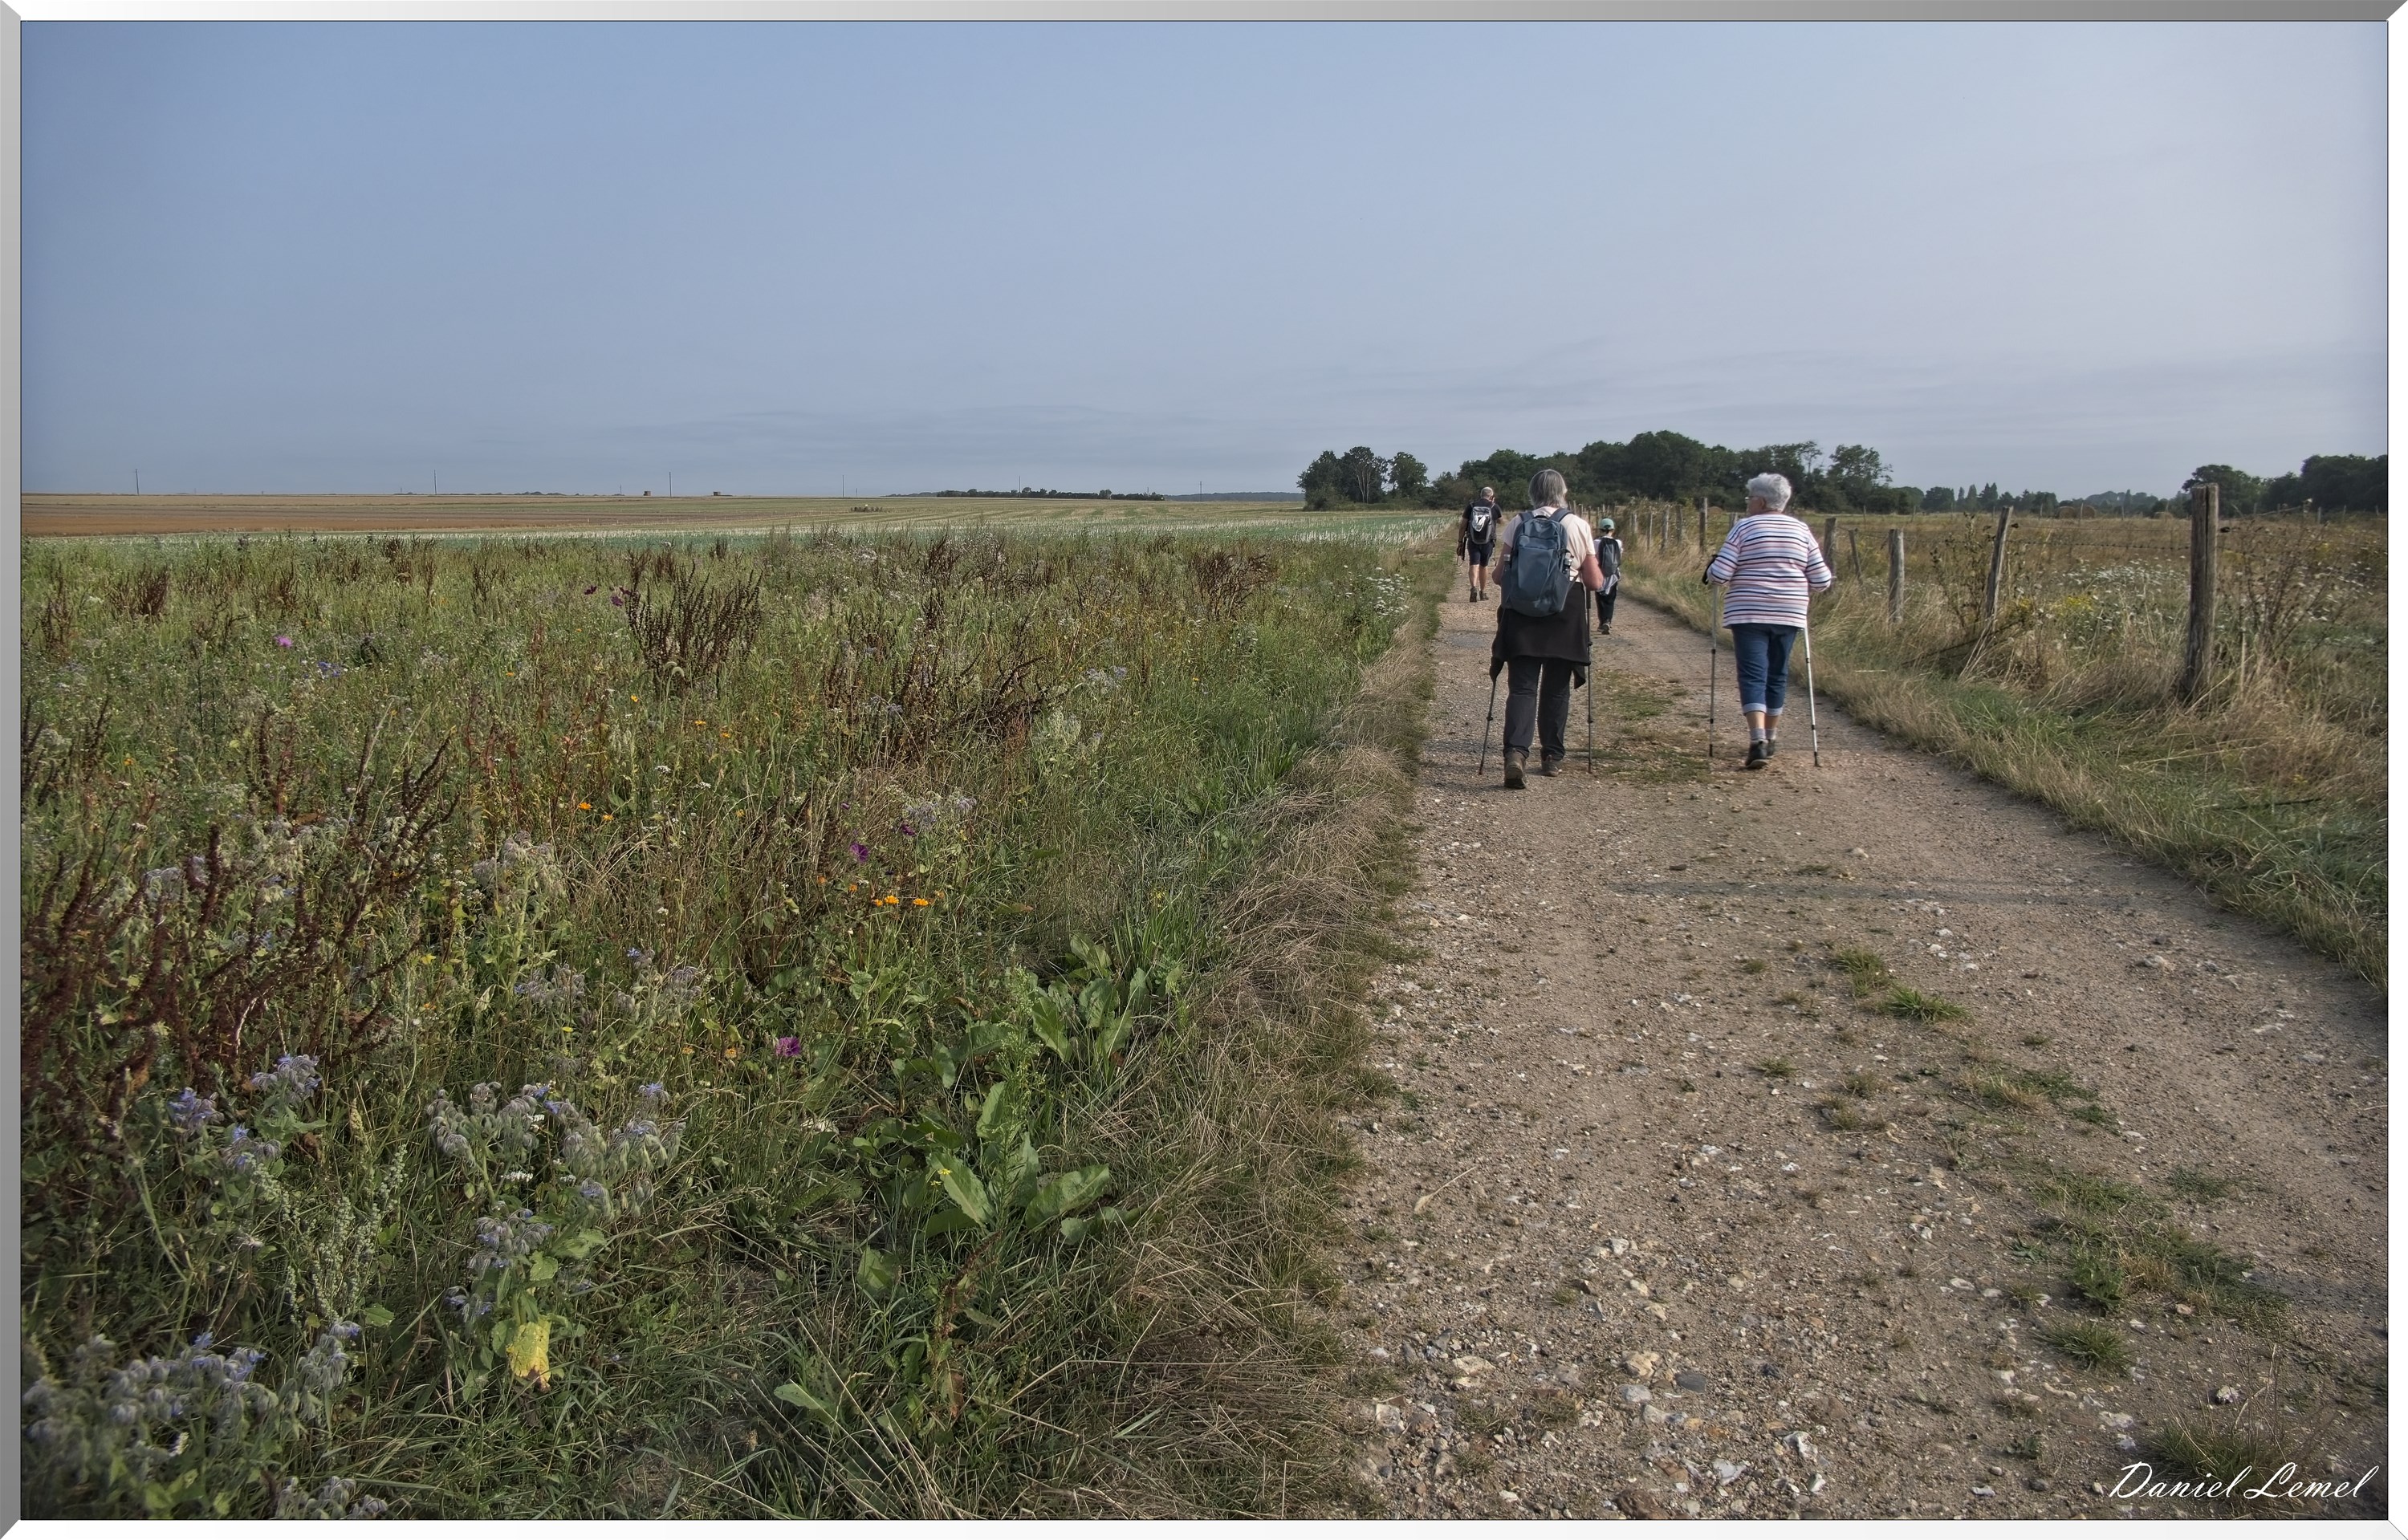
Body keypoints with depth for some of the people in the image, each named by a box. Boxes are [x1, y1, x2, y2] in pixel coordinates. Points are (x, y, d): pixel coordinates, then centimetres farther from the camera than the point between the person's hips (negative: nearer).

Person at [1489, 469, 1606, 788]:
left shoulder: (1515, 524, 2)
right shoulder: (1577, 525, 0)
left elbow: (1499, 576, 3)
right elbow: (1595, 582, 1)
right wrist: (1603, 577, 25)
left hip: (1520, 614, 0)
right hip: (1564, 616, 0)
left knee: (1522, 686, -1)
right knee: (1556, 688, 14)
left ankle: (1516, 752, -22)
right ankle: (1552, 757, 22)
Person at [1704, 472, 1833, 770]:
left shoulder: (1744, 527, -4)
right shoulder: (1801, 529, 7)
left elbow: (1719, 574, -10)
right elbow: (1821, 580, 5)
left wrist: (1710, 570, 12)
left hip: (1749, 614, -4)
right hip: (1788, 614, 4)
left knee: (1753, 675, -5)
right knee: (1777, 674, 16)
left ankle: (1757, 739, -20)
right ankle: (1771, 737, 26)